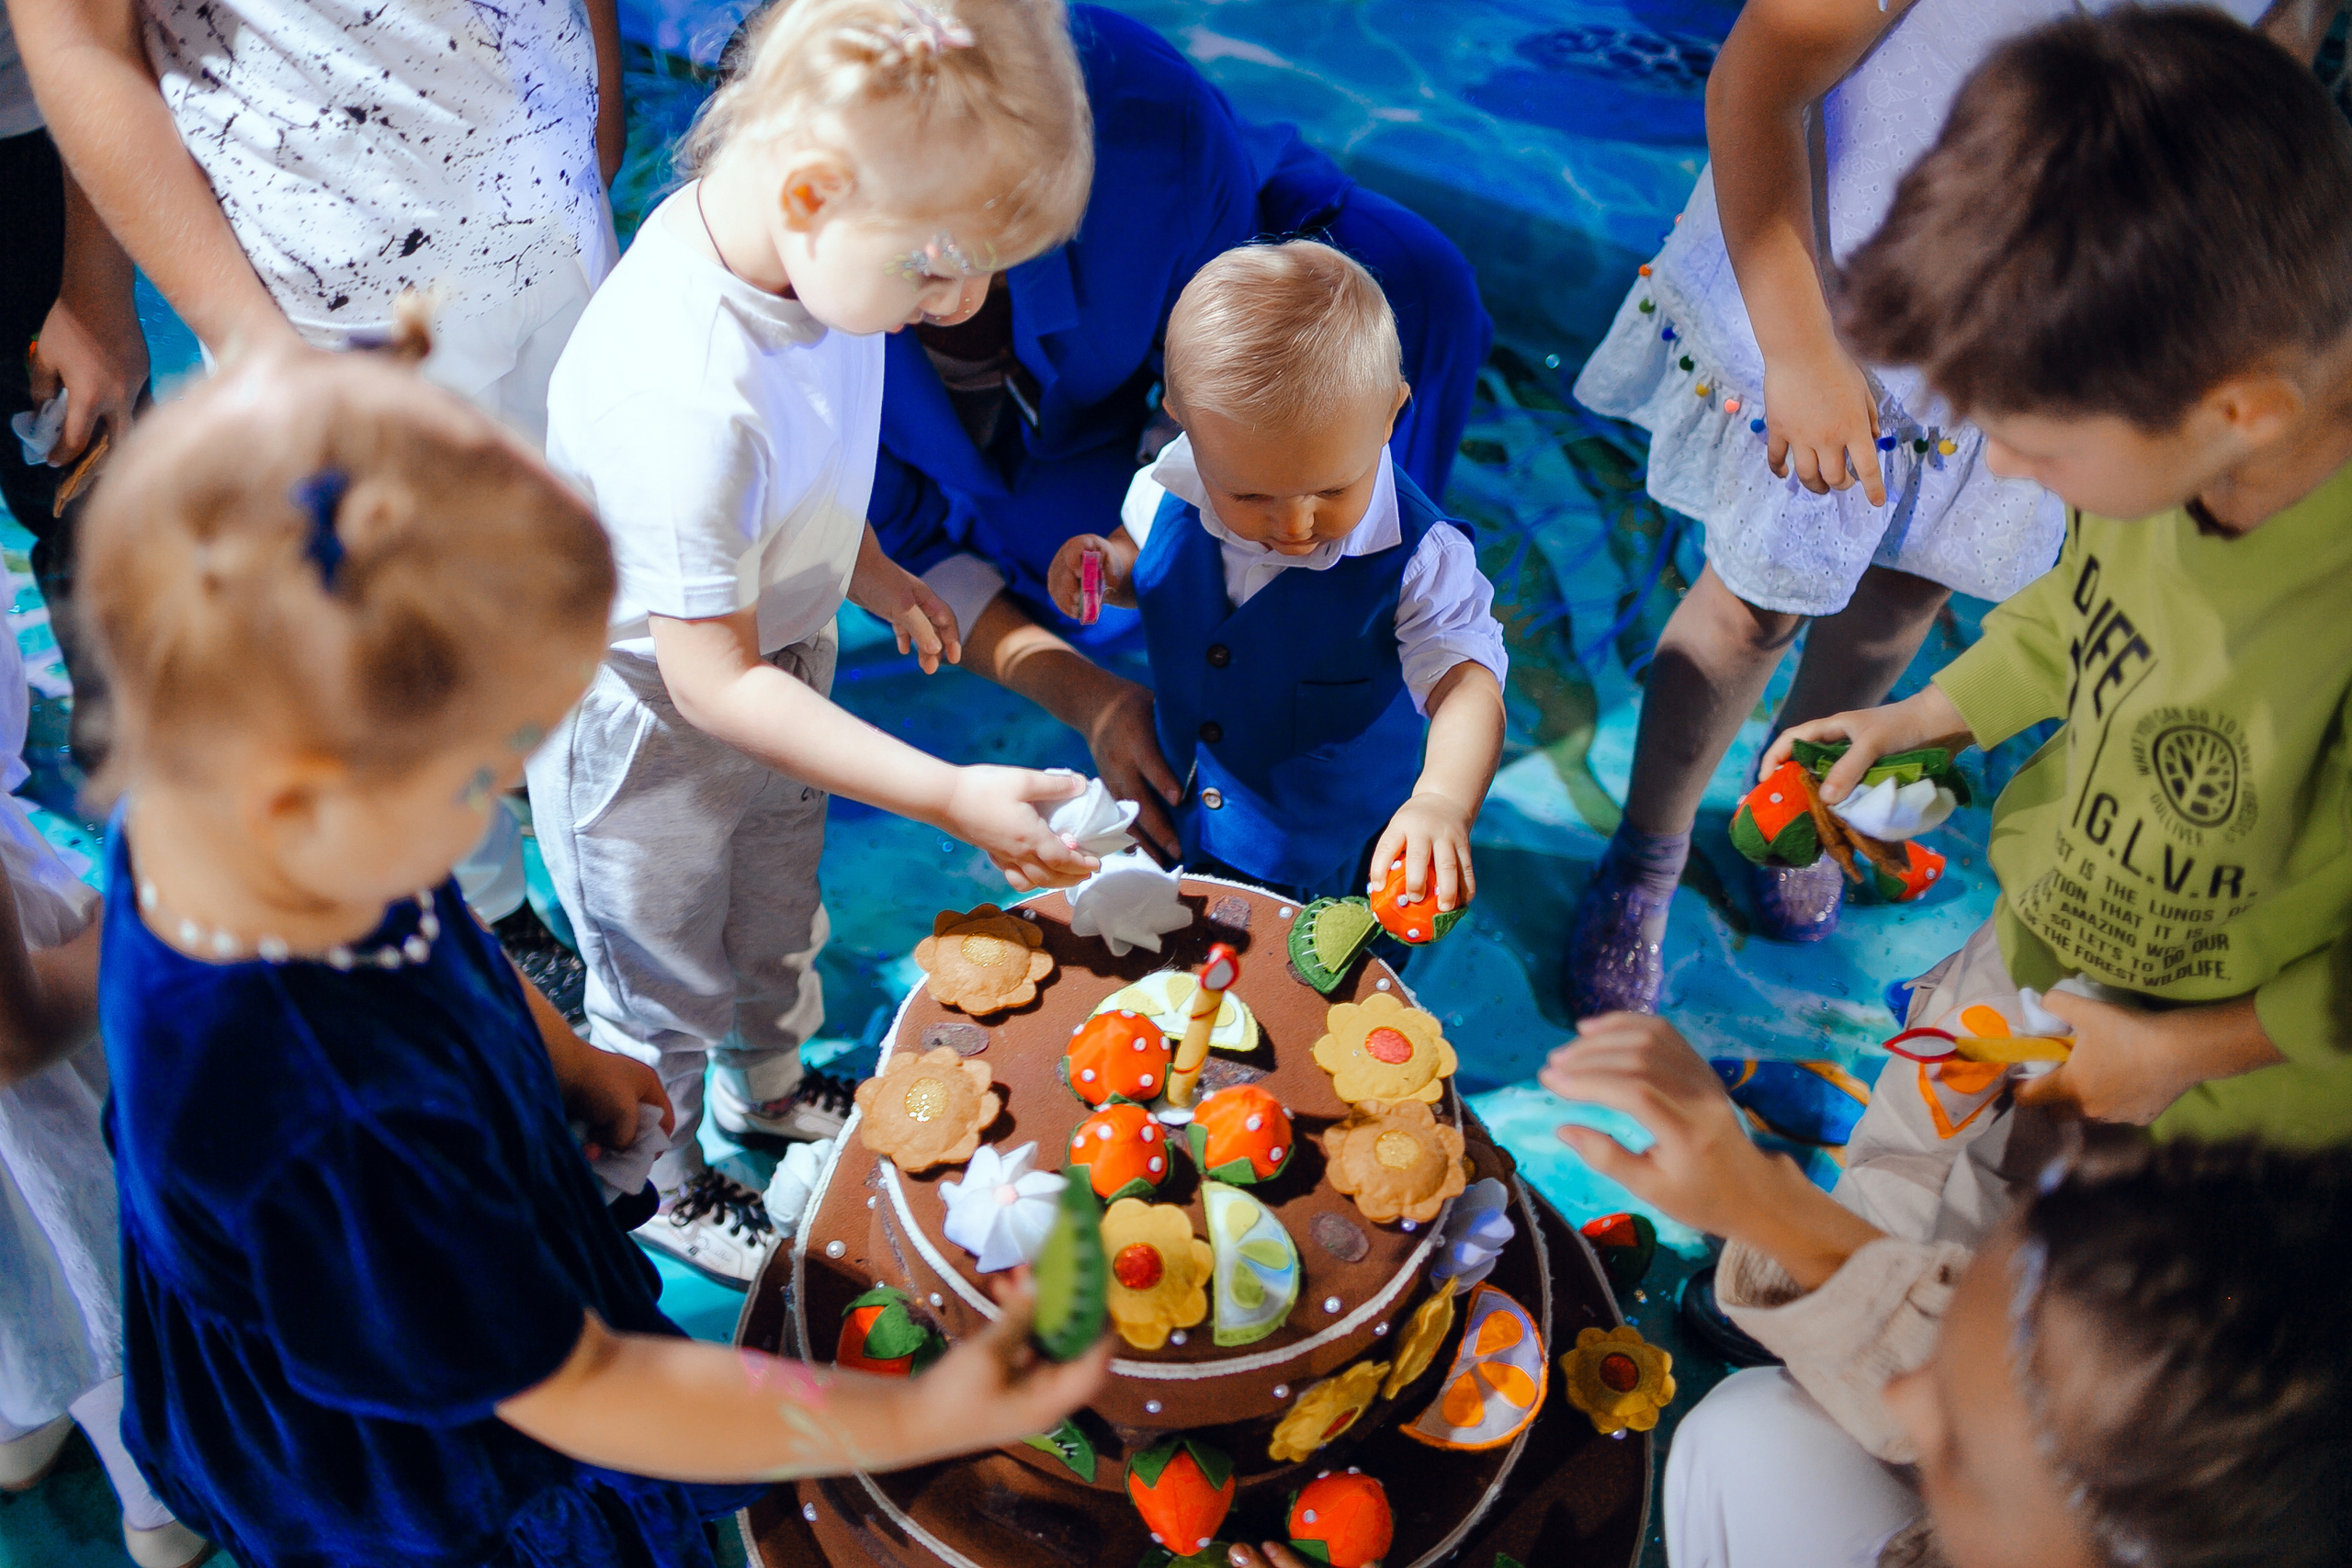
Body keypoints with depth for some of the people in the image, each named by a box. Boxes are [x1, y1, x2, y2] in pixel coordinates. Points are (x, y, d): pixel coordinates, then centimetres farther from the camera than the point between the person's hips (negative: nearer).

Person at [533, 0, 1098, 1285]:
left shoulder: (800, 239, -20)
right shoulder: (688, 396, -44)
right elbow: (712, 681, -34)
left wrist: (866, 570, 7)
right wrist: (948, 796, -35)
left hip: (779, 652, 8)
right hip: (650, 718, -7)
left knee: (775, 904, 31)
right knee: (663, 974, 19)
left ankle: (765, 1083, 60)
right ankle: (663, 1183, 47)